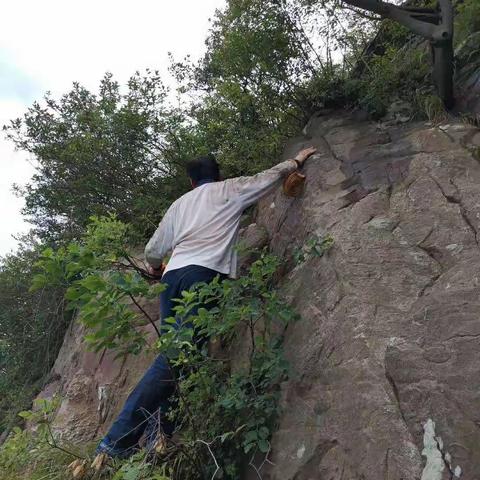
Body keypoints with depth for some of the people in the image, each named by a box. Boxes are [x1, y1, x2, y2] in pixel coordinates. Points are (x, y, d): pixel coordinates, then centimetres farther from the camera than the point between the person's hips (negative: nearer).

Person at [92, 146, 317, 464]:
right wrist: (298, 160, 47)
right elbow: (272, 175, 29)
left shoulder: (180, 203, 29)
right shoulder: (229, 189, 20)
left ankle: (155, 436, 1)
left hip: (173, 275, 6)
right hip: (203, 273, -6)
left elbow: (152, 251, 26)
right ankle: (118, 441, -17)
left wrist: (157, 269, 48)